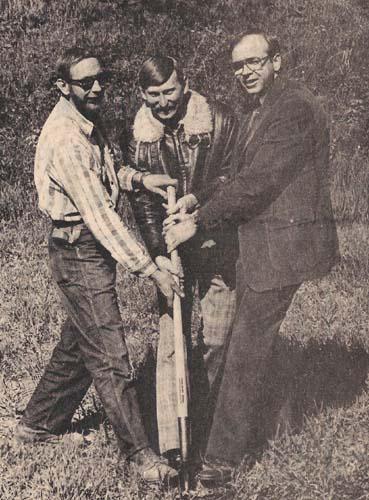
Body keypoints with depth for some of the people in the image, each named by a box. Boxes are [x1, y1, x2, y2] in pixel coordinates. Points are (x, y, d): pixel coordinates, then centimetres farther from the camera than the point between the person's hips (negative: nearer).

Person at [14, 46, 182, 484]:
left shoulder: (87, 120, 6)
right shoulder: (66, 139, -24)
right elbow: (99, 215, -27)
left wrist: (135, 177, 2)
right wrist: (149, 269, -26)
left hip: (91, 248, 10)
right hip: (79, 253, -10)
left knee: (78, 345, 20)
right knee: (109, 356, -2)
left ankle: (38, 424, 35)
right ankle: (139, 453, 7)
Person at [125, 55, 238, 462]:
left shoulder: (218, 120, -6)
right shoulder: (139, 136, -1)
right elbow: (142, 201, -3)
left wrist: (197, 198, -23)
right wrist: (159, 254, -13)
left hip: (217, 243, -1)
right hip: (170, 249, 1)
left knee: (215, 339, 3)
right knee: (170, 341, -5)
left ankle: (199, 426, 22)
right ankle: (171, 446, -2)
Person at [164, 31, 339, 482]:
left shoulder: (295, 109, -16)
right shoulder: (257, 115, 17)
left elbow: (257, 182, -21)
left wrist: (198, 223, -18)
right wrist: (195, 213, 5)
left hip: (281, 247, -10)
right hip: (257, 244, 10)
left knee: (246, 352, -5)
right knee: (250, 347, 17)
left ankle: (224, 455, 4)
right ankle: (241, 439, 31)